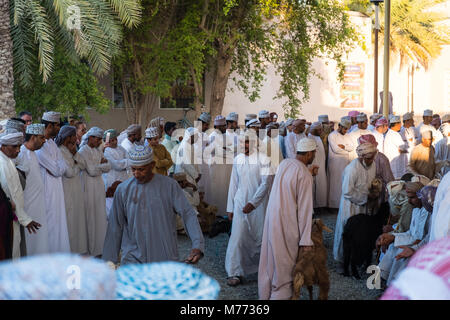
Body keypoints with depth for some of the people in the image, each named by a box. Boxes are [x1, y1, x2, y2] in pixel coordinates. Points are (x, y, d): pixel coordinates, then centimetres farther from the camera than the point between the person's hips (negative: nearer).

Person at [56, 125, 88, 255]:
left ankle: (78, 247, 21)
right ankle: (69, 248, 8)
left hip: (77, 189, 8)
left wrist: (75, 153, -9)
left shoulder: (71, 150, 10)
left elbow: (83, 166, 4)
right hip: (67, 190, -8)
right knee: (69, 220, -1)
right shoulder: (59, 151, -16)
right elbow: (69, 172, -21)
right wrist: (77, 166, -2)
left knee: (78, 217, 12)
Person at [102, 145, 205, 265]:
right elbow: (115, 227, 7)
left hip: (165, 259, 0)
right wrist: (109, 260, 6)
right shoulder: (123, 190, 2)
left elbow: (188, 214, -7)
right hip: (133, 260, 1)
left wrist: (198, 246, -21)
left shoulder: (169, 185, -2)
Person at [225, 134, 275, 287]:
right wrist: (230, 207, 10)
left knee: (261, 237, 8)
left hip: (259, 205, -3)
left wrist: (253, 202, -18)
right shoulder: (237, 159, 6)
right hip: (241, 204, 3)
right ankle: (235, 273, 0)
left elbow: (266, 183, -13)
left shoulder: (263, 159, -8)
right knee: (238, 237, -5)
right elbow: (233, 184, 10)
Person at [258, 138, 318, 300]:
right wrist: (306, 241, -16)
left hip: (271, 217, 7)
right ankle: (281, 295, 9)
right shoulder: (305, 175, -16)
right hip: (286, 224, -7)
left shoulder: (284, 163, 5)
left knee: (270, 260, 17)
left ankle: (265, 294, 29)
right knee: (284, 265, 4)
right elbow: (304, 209, -17)